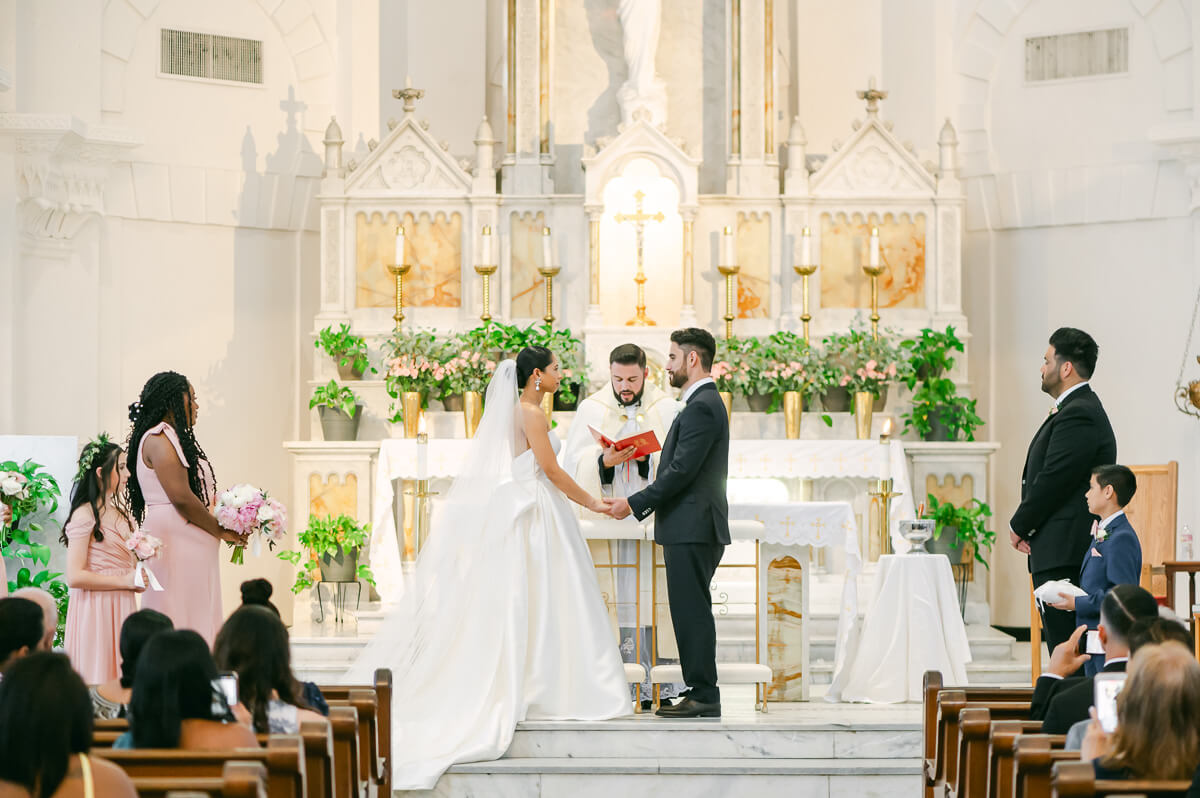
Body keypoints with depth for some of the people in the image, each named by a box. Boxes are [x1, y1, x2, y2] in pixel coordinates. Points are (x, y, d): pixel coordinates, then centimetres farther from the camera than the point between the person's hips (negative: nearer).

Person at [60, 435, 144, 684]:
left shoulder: (119, 512, 14)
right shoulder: (85, 515, -12)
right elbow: (74, 577, -19)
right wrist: (125, 581, -15)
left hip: (121, 606, 8)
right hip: (96, 608, -8)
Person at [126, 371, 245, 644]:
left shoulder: (175, 439, 19)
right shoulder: (158, 439, -11)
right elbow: (181, 497, -18)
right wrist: (221, 531, -8)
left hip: (193, 546, 10)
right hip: (175, 542, -10)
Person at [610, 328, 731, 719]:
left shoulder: (701, 407, -15)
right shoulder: (705, 402, 19)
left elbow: (681, 471, -20)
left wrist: (634, 504, -14)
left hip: (692, 529, -11)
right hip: (693, 528, 11)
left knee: (692, 612, -8)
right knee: (692, 612, 12)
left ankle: (703, 695, -6)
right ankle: (701, 692, 15)